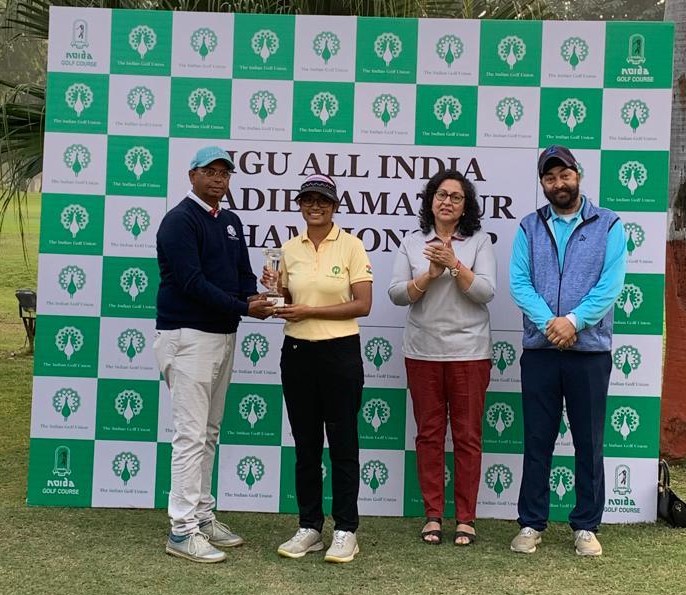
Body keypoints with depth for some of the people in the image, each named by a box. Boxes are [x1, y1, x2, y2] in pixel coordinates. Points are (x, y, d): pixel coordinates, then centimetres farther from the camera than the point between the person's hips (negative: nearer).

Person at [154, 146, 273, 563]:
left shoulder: (231, 222, 15)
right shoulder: (180, 220, -10)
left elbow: (243, 272, 14)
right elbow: (191, 282, -19)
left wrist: (252, 298, -9)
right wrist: (243, 308, -20)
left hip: (224, 335, 8)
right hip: (189, 336, -8)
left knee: (209, 433, 13)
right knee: (191, 434, -8)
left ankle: (203, 516, 22)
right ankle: (183, 530, -3)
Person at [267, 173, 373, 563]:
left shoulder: (351, 246, -6)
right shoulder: (290, 249, 7)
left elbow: (363, 305, -11)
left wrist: (309, 311, -16)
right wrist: (274, 292, -7)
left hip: (340, 352, -4)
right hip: (297, 352, 4)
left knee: (343, 444, 3)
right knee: (305, 444, 10)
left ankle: (346, 531, 14)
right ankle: (310, 527, 21)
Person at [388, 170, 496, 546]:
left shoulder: (479, 242, 3)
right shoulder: (412, 243, 6)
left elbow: (486, 292, -7)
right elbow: (396, 294, -1)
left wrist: (454, 264, -17)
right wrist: (430, 274, -14)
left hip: (469, 352, -1)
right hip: (422, 352, 2)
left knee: (467, 436, 3)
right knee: (429, 434, 7)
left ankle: (465, 518, 13)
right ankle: (433, 515, 16)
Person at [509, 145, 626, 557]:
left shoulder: (609, 225, 3)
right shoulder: (529, 228, 7)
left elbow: (611, 284, -7)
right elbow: (519, 283, -3)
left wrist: (573, 321, -19)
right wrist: (549, 323, -18)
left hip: (590, 350, -1)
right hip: (539, 350, 1)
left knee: (589, 442, 6)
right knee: (537, 440, 7)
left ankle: (586, 526, 17)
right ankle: (531, 524, 17)